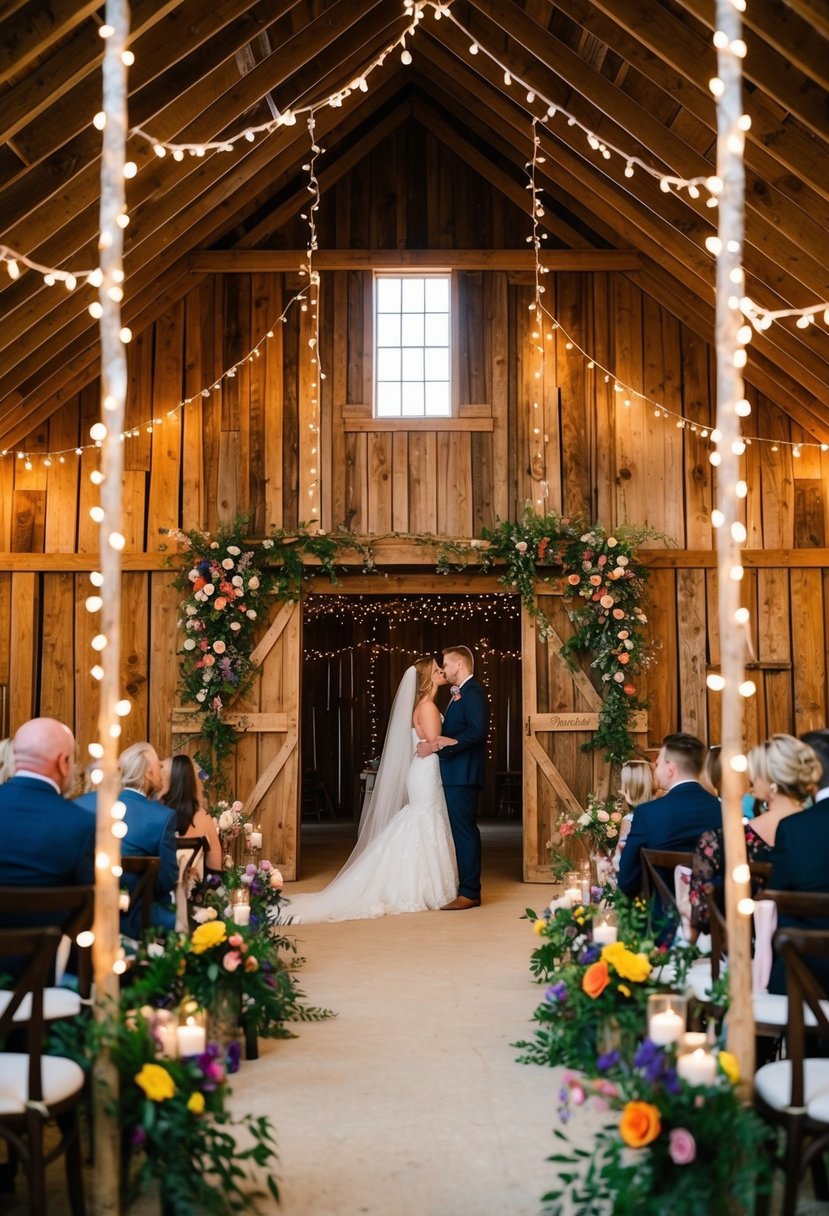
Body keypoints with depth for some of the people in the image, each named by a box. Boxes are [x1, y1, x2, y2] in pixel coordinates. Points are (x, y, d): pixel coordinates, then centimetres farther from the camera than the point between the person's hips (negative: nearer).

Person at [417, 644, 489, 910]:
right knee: (463, 831, 12)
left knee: (464, 830, -8)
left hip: (462, 775, -10)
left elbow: (476, 732, -23)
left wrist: (438, 746, -23)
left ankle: (469, 893, -4)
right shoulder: (460, 694, 20)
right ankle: (468, 889, 18)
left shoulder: (472, 691, -12)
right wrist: (435, 744, 8)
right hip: (454, 774, 10)